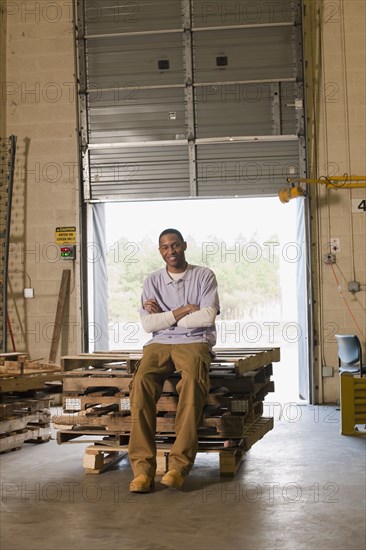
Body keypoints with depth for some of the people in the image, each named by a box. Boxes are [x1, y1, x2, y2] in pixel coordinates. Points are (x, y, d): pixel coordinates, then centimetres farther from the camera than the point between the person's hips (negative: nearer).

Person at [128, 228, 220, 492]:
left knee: (193, 381, -37)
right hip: (159, 343, 2)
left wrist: (164, 317, -1)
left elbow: (208, 316, -7)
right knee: (142, 382, -31)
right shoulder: (152, 281, 16)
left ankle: (179, 465, -37)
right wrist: (182, 311, -5)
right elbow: (148, 324, 4)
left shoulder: (204, 276, 8)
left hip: (195, 342, -2)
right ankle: (143, 468, -33)